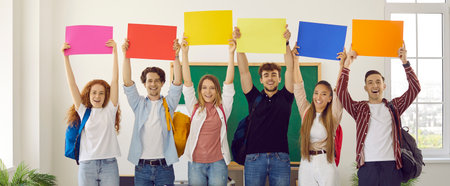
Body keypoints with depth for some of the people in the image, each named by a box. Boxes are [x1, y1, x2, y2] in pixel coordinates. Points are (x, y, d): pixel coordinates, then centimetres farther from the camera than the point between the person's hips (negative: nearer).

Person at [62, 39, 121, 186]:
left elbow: (115, 80, 2)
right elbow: (71, 83, 7)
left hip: (109, 164, -1)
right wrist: (65, 57, 4)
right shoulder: (83, 112, 10)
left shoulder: (110, 110, 8)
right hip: (87, 165, 1)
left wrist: (115, 52, -2)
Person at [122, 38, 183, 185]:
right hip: (142, 166, 1)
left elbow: (177, 82, -4)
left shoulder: (168, 103, 9)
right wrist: (126, 56, -9)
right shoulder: (139, 104, 10)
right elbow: (127, 83, -1)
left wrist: (176, 56, -14)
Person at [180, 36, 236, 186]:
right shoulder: (195, 108, 7)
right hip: (196, 162, 1)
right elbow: (187, 81, 2)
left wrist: (231, 54, -8)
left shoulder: (223, 108, 5)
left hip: (218, 162, -1)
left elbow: (229, 81, -1)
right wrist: (184, 53, -3)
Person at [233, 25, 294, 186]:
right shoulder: (254, 97, 11)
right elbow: (244, 71, 3)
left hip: (280, 158, 0)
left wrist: (286, 43, -10)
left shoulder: (285, 97, 10)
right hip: (254, 157, 0)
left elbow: (290, 69, 1)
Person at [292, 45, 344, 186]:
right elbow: (298, 86, 7)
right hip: (306, 164, 2)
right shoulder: (306, 112, 7)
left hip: (326, 164, -2)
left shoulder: (333, 116, 1)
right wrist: (295, 60, 5)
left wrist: (342, 64, -11)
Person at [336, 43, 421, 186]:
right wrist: (346, 65, -6)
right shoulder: (359, 108, 12)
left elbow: (415, 88, 7)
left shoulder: (394, 107, 14)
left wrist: (405, 63, -1)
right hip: (367, 165, -1)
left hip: (391, 164, 1)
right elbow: (341, 92, -2)